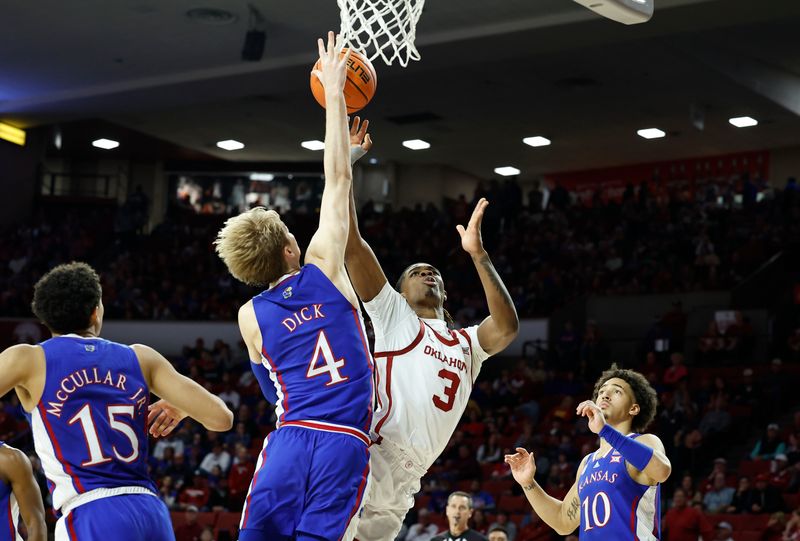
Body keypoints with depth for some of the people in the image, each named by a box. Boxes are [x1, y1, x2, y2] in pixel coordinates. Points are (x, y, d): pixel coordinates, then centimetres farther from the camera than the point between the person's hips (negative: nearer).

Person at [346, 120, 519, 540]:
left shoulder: (468, 344, 27)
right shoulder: (393, 315, 16)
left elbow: (507, 326, 4)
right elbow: (351, 245, 5)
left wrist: (478, 254, 0)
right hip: (371, 457, -5)